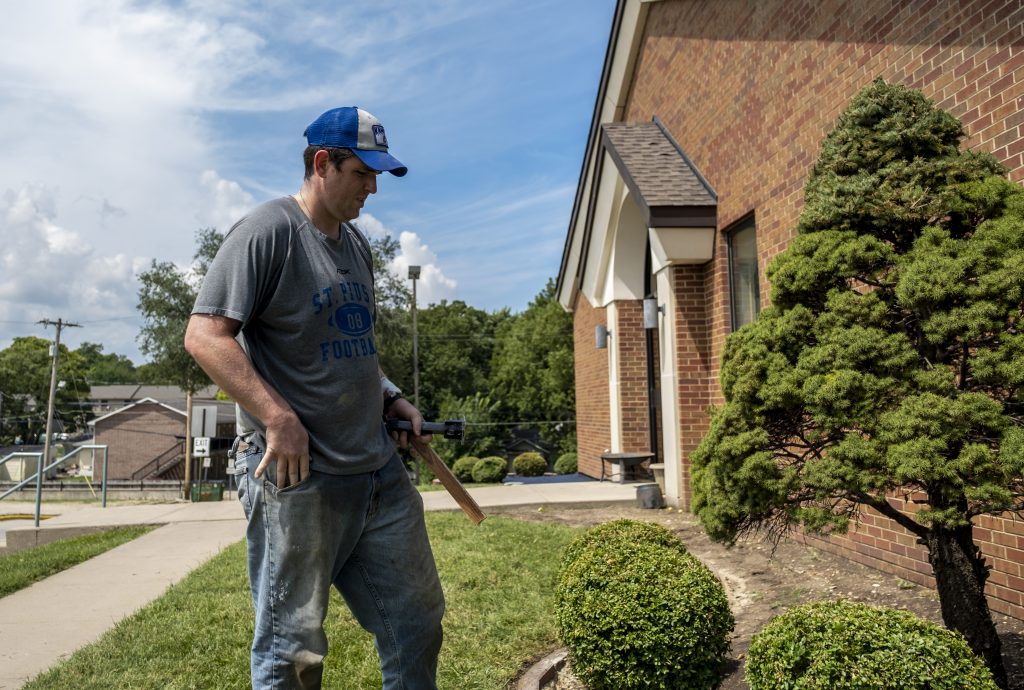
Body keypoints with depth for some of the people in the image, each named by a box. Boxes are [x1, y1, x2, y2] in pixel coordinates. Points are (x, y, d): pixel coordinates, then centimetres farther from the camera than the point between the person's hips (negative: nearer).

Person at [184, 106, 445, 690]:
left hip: (380, 470, 8)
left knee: (418, 622, 16)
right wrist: (278, 417, -23)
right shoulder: (268, 231, -9)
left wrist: (391, 399, 11)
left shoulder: (357, 243, 15)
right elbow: (204, 335, -16)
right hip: (297, 475, -8)